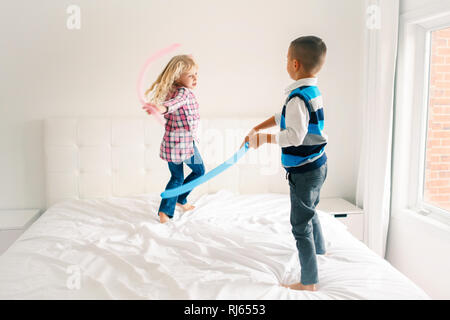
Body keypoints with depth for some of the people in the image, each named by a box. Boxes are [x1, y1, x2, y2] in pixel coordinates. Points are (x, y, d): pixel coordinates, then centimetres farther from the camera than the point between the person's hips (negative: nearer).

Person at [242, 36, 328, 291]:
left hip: (304, 172, -10)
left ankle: (309, 281, 11)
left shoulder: (298, 97, -24)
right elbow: (282, 117, 17)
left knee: (301, 225, 0)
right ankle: (319, 248, 55)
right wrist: (257, 128, 17)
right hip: (317, 165, 10)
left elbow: (295, 136, -31)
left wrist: (263, 138, -23)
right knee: (310, 210, 32)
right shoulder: (313, 91, 7)